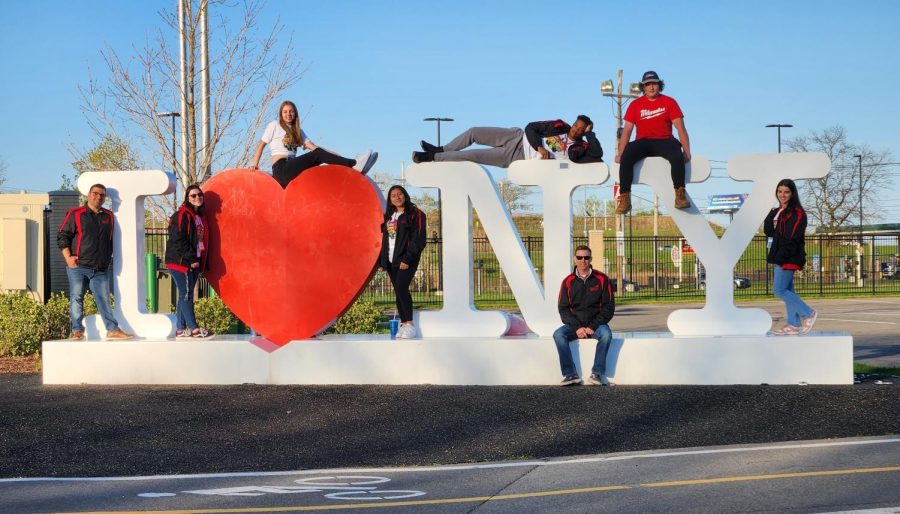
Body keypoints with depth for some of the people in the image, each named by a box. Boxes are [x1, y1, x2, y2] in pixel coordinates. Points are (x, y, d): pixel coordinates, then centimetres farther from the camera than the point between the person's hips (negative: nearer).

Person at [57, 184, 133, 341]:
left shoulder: (108, 216, 15)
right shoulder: (75, 214, 1)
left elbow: (111, 240, 27)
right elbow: (62, 236, -1)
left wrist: (108, 259, 20)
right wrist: (68, 257, -9)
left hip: (100, 269, 3)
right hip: (78, 267, -3)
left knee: (104, 299, 1)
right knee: (76, 299, -1)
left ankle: (113, 330, -2)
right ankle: (77, 331, 3)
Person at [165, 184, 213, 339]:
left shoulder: (200, 216, 16)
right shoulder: (181, 215, -11)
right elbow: (178, 240, -17)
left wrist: (200, 262, 13)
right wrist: (191, 259, -16)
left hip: (194, 262, 9)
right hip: (181, 262, -9)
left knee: (185, 295, 10)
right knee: (186, 294, -7)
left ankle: (180, 330, 13)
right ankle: (194, 329, -7)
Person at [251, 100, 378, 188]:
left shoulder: (297, 131, 24)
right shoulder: (274, 126, 10)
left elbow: (313, 146, 14)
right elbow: (261, 145, 8)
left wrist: (338, 156, 1)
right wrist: (255, 165, -5)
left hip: (291, 169, 6)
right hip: (281, 170, -6)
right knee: (317, 155, -22)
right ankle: (355, 164, -35)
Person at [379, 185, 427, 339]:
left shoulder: (415, 214, -3)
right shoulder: (389, 216, 18)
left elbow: (418, 239, -11)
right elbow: (384, 238, 21)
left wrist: (407, 259, -19)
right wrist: (381, 260, 12)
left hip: (406, 260, -7)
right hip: (391, 261, 7)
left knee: (401, 288, -19)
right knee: (398, 291, 5)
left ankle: (409, 324, -16)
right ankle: (403, 324, 9)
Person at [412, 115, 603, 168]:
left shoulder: (577, 149, -8)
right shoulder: (560, 127, 2)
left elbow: (597, 154, -24)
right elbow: (531, 128, 2)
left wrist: (590, 133, -21)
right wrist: (539, 147, -14)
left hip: (519, 156, -4)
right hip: (518, 137, 4)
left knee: (472, 155, -11)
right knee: (474, 132, -2)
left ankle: (432, 157, 2)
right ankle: (441, 150, 20)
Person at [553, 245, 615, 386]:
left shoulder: (602, 279, 1)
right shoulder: (568, 282, 5)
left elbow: (609, 307, -1)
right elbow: (563, 309, 3)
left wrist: (593, 326, -12)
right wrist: (577, 327, -13)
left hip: (596, 325, -1)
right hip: (574, 325, 1)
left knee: (606, 334, -33)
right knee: (558, 334, -27)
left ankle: (597, 373, -26)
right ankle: (571, 374, -25)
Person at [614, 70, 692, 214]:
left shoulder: (669, 102, 9)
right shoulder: (635, 105, 12)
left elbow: (680, 128, 3)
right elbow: (627, 129, 7)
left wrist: (686, 151, -9)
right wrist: (620, 153, -5)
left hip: (664, 141, -1)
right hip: (643, 143, 1)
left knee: (677, 156, -35)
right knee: (626, 158, -31)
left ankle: (680, 195, -32)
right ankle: (624, 199, -32)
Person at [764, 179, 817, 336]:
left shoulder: (797, 213, -11)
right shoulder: (777, 212, 16)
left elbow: (793, 238, -18)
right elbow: (768, 231, 8)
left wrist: (781, 257, -23)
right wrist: (772, 213, -5)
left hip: (789, 257, -9)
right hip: (779, 257, 9)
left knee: (779, 290, -11)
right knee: (787, 290, 10)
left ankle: (808, 313, -2)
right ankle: (793, 325, 13)